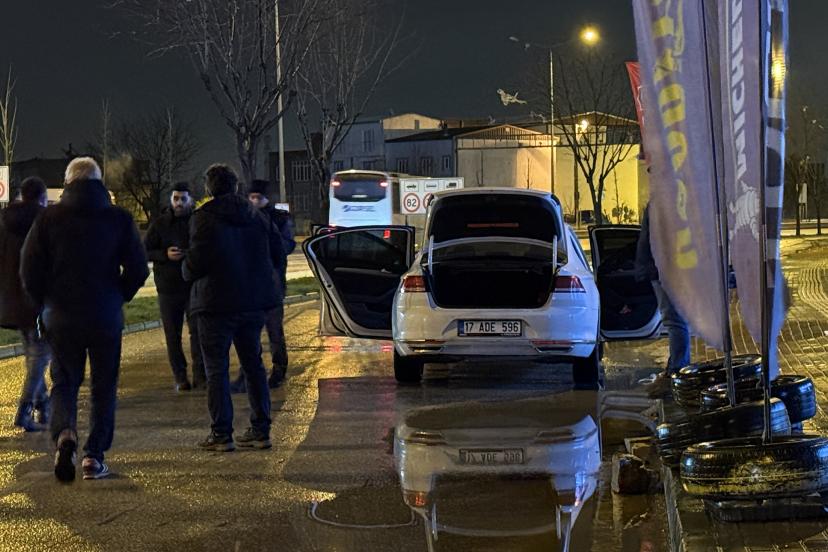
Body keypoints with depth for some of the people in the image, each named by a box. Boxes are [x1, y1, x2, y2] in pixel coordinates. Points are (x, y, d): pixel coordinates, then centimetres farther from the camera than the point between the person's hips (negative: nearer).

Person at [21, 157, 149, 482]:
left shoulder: (49, 218, -2)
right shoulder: (119, 219, -2)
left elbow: (29, 269, -4)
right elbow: (138, 268, -4)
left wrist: (44, 303, 10)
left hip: (61, 318, 0)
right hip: (106, 318, 0)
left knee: (64, 383, 11)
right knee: (103, 388, 11)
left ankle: (64, 433, -16)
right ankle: (95, 456, 8)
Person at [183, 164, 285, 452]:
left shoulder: (204, 218, -10)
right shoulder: (256, 216, 8)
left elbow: (196, 262, -16)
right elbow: (278, 254, 10)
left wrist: (188, 272, 6)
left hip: (217, 303, -5)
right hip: (253, 302, 5)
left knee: (217, 369, 1)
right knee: (253, 365, 14)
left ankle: (221, 433, 0)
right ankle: (261, 430, 13)